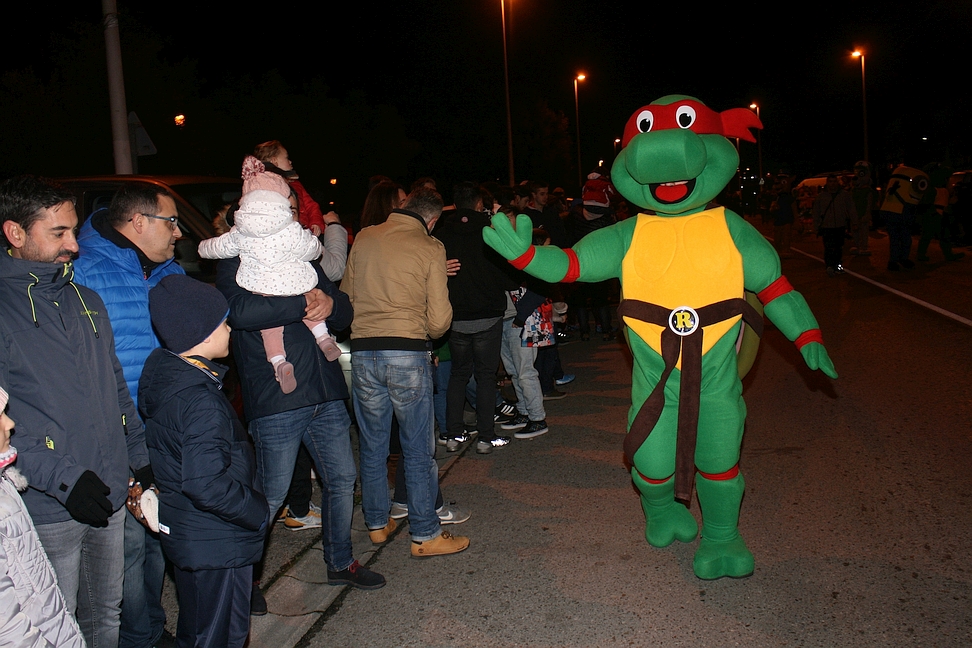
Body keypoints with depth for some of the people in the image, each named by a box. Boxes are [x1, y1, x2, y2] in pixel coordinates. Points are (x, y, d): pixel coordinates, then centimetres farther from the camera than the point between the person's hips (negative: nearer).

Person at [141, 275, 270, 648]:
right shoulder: (201, 402, -28)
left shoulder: (160, 370, 1)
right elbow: (207, 485, -32)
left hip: (183, 533, 9)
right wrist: (258, 513, -17)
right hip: (217, 544, -9)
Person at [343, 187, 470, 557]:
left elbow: (346, 295, 16)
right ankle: (425, 536, 13)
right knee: (418, 450, 6)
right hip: (408, 352, -3)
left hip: (363, 351, 4)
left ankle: (377, 523, 29)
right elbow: (439, 320, -4)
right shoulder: (430, 248, -2)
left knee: (372, 446, 16)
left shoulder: (364, 238, 8)